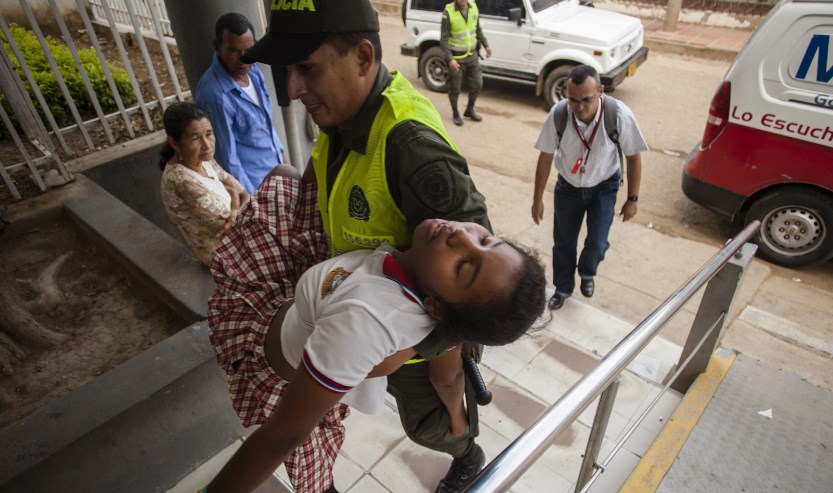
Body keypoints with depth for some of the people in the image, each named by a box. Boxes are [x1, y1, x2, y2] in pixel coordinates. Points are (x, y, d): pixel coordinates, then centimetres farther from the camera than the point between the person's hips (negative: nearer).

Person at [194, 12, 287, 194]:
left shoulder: (251, 70, -4)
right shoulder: (215, 95, -28)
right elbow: (226, 155, -22)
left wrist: (280, 152, 16)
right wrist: (248, 196, -16)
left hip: (274, 168, 8)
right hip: (250, 182, -8)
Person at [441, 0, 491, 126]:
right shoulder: (449, 12, -16)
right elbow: (444, 39, -17)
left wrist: (486, 45, 12)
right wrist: (450, 59, -26)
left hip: (472, 55, 5)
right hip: (456, 57, -5)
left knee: (477, 84, 10)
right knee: (455, 88, 5)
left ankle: (469, 110, 30)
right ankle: (455, 114, 26)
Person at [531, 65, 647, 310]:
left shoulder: (619, 115, -28)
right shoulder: (558, 114, -26)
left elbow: (633, 157, -13)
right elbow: (545, 157, -13)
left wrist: (632, 199, -6)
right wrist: (537, 199, -6)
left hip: (604, 186, -1)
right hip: (568, 186, 1)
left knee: (597, 243, -5)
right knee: (563, 242, 9)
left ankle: (587, 272, 32)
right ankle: (563, 288, 36)